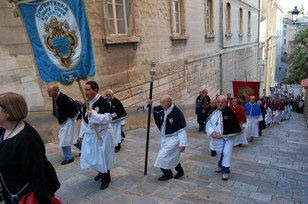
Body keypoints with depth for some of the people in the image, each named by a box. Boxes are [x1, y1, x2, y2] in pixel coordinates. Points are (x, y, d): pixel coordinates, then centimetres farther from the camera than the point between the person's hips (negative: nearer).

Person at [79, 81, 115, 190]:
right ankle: (101, 173, 41)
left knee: (102, 157, 1)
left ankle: (105, 179, 21)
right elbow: (84, 120, 13)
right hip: (89, 135, 7)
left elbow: (108, 118, -25)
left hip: (102, 135, -7)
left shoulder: (103, 103, -19)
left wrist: (93, 114, -29)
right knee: (90, 156, 17)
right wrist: (82, 134, 15)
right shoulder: (87, 103, 5)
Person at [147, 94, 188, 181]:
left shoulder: (177, 112, -25)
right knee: (172, 156, 19)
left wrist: (182, 144, -19)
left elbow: (182, 129, -21)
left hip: (173, 138, -7)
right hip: (164, 137, 7)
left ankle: (168, 173, 18)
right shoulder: (160, 109, -8)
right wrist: (149, 105, -14)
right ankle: (180, 171, 42)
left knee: (163, 156, -8)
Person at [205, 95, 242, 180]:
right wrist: (212, 133, -15)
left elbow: (233, 127, -17)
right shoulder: (213, 112, -5)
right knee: (220, 152, 17)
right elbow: (208, 124, 2)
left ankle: (225, 171, 10)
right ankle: (220, 165, 44)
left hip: (228, 137, -3)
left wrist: (222, 134, -20)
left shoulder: (230, 112, -17)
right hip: (216, 138, 3)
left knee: (227, 153, -8)